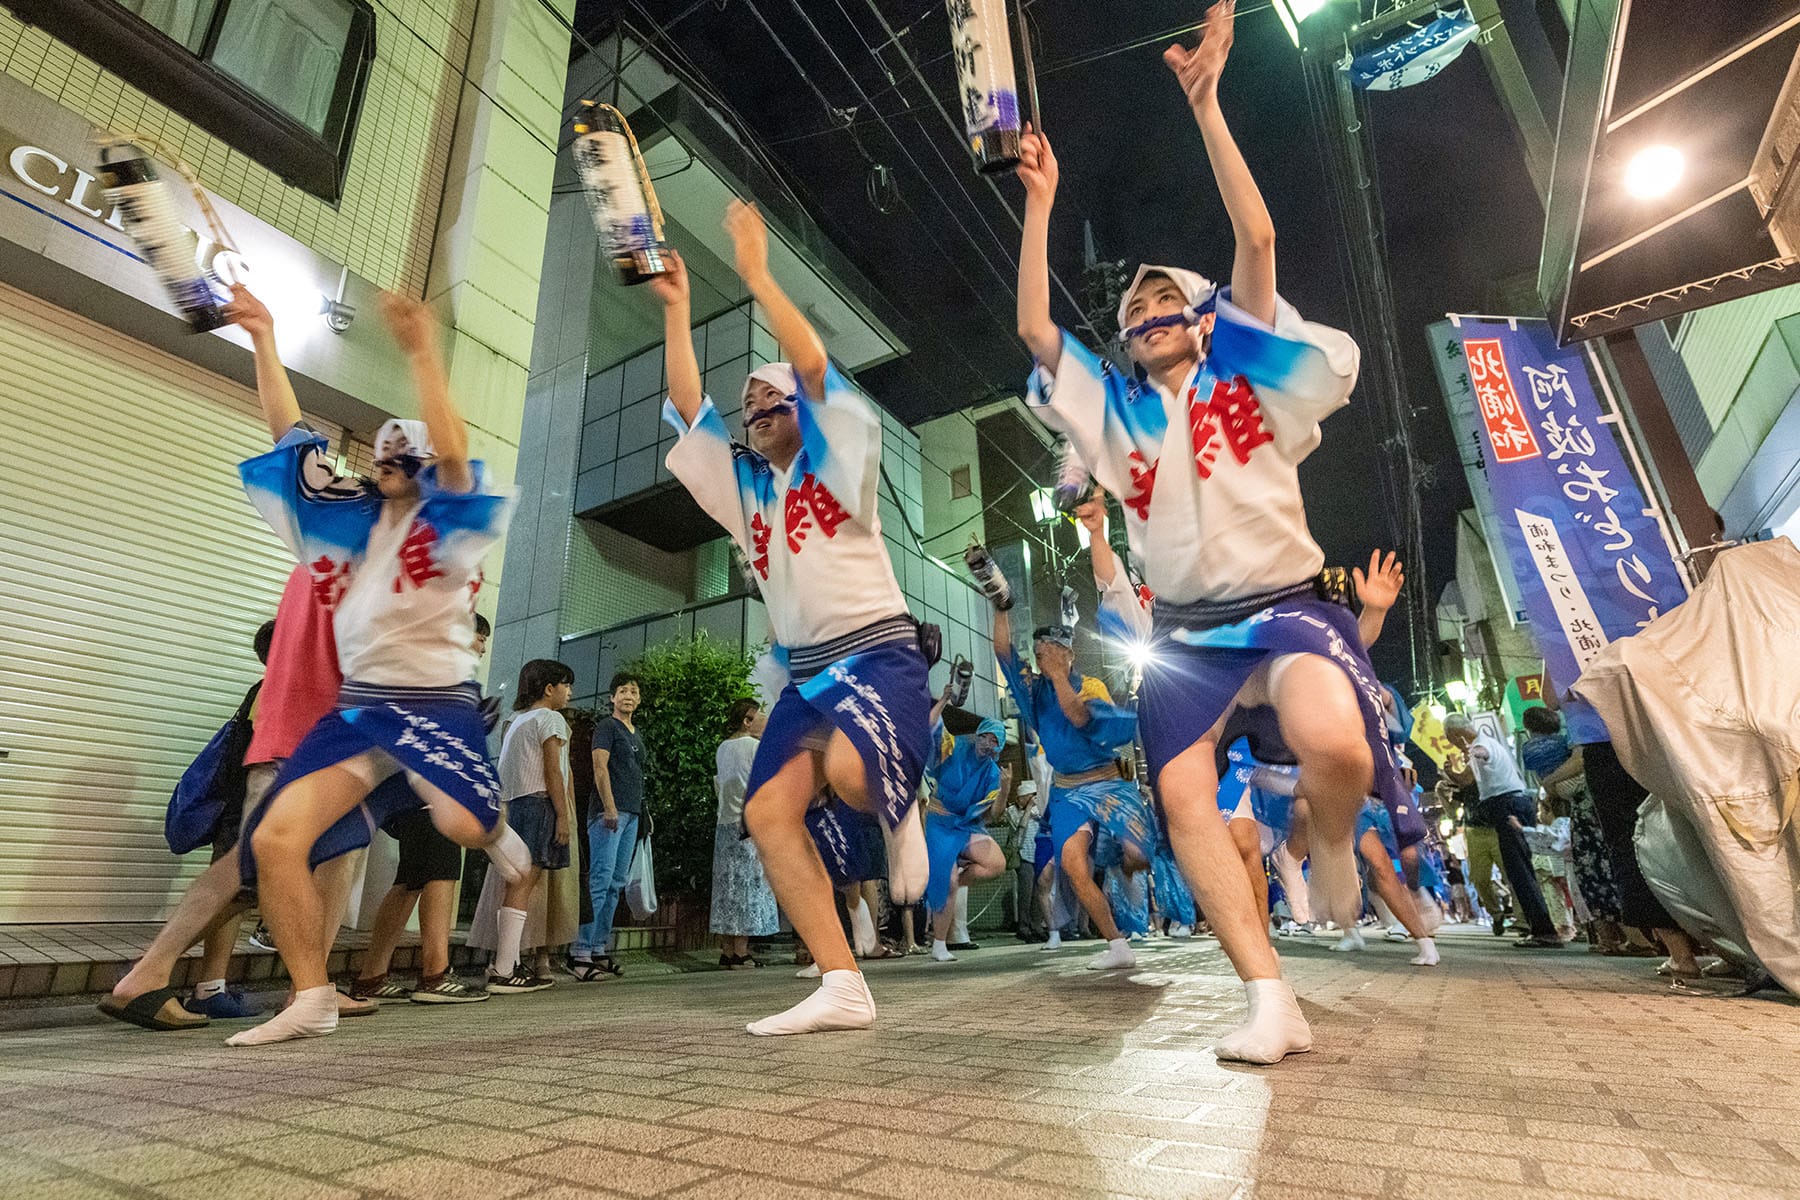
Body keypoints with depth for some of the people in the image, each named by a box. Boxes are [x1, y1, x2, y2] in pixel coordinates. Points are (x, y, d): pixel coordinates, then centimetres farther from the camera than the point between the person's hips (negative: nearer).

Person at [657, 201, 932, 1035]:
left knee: (849, 768, -34)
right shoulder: (746, 485, 18)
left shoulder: (836, 463, 2)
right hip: (807, 671, 7)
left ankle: (899, 813, 3)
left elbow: (814, 368, -11)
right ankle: (842, 987, -3)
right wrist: (675, 308, 14)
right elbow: (690, 410, 14)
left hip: (880, 653, -6)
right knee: (769, 812, -9)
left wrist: (755, 273, -7)